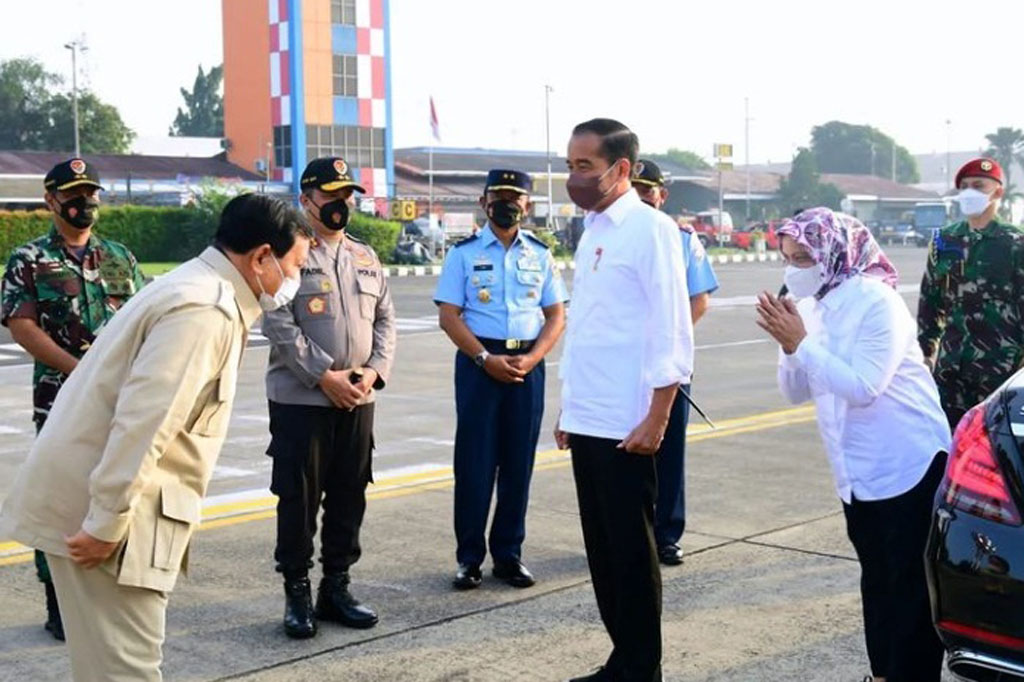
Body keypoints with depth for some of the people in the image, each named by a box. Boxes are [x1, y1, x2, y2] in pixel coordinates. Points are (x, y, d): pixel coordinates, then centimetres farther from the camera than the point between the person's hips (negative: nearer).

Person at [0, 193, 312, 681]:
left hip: (100, 495, 10)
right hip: (98, 506, -10)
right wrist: (107, 525, -23)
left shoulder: (199, 289, 14)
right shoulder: (205, 310, -19)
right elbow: (142, 422, -26)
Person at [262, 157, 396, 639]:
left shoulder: (366, 257, 13)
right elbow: (278, 324, -13)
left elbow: (385, 319, 13)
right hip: (300, 398, -5)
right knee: (299, 497, 1)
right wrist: (324, 375, -17)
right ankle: (297, 594, 13)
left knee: (349, 496, 10)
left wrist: (374, 370, -4)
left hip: (358, 399, 6)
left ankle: (336, 588, 23)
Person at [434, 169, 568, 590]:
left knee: (519, 462, 7)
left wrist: (531, 358, -9)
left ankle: (508, 554, 17)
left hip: (527, 365, 3)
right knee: (474, 461, -1)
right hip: (478, 362, -2)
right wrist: (486, 359, -14)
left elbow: (556, 316, 8)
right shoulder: (465, 253, 1)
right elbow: (448, 316, -4)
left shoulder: (540, 254, 9)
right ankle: (469, 556, 8)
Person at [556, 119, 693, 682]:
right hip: (587, 421, 8)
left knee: (631, 550, 3)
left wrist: (655, 421, -18)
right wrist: (570, 408, 16)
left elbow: (672, 333, -14)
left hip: (626, 425, -8)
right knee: (602, 547, 14)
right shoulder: (592, 230, 13)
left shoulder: (650, 229, -11)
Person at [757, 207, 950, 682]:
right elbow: (796, 392, 5)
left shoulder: (876, 303, -17)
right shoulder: (812, 306, 5)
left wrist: (801, 342, -24)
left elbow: (862, 387, -26)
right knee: (876, 579, 16)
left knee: (913, 586, -3)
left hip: (910, 465, -8)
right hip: (860, 471, 8)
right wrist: (788, 344, -12)